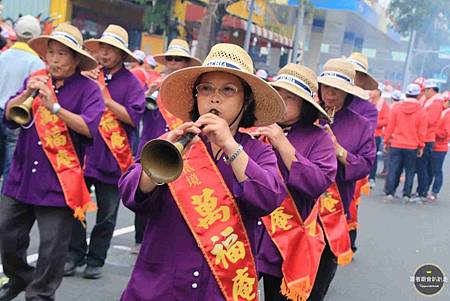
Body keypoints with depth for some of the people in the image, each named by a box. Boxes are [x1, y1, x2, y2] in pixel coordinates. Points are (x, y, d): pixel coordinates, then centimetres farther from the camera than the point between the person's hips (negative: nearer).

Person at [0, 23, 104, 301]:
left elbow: (89, 128, -21)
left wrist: (55, 106, -27)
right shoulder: (36, 79, 6)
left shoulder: (88, 89, -8)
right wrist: (28, 94, -16)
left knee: (52, 245, 3)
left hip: (58, 181, -5)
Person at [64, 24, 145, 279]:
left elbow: (134, 117, -14)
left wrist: (106, 98, -18)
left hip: (111, 159, -2)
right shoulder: (90, 74, 5)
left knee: (107, 215, 8)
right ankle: (75, 254, 24)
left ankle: (95, 260, 23)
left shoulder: (131, 83, -4)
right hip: (82, 153, 3)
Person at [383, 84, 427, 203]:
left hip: (396, 145, 1)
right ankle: (406, 195, 9)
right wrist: (421, 146, 8)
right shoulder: (421, 111, -5)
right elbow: (422, 132, -1)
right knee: (410, 171, 9)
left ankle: (389, 193, 2)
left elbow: (390, 126, 2)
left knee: (393, 170, 5)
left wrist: (386, 141, 11)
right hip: (412, 147, -1)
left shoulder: (396, 108, -2)